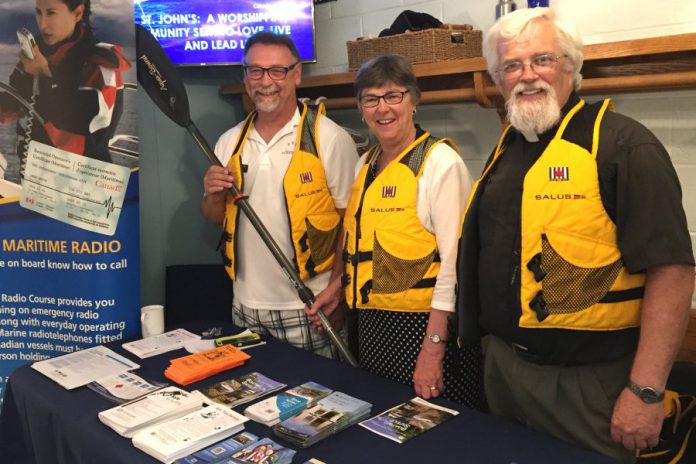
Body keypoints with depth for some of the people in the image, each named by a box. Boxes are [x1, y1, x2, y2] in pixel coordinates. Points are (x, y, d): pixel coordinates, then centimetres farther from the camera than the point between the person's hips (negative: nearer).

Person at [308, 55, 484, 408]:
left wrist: (433, 348, -19)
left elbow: (454, 258, -17)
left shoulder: (440, 161, -12)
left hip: (424, 325, -7)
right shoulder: (365, 164, 10)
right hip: (371, 326, 7)